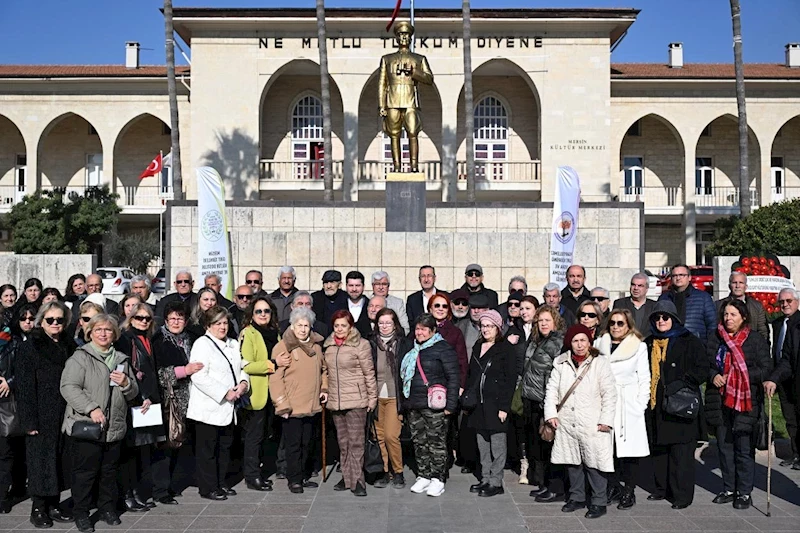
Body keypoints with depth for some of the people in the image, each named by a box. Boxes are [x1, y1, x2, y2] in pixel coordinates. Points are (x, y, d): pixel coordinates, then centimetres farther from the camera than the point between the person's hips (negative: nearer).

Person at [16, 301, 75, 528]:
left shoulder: (68, 346, 10)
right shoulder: (30, 347, -4)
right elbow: (24, 386, -9)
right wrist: (29, 420, -15)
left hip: (64, 414, 4)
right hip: (41, 416, -4)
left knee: (58, 460, 8)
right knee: (40, 460, 2)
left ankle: (53, 505, 19)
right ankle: (38, 508, 14)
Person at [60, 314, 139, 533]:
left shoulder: (121, 359, 15)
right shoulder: (80, 357, -3)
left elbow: (133, 394, 19)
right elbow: (69, 387, -15)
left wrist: (126, 383, -4)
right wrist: (91, 408, -24)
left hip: (115, 428, 5)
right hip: (86, 426, -5)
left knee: (109, 471, 14)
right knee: (85, 471, 2)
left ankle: (108, 508, 28)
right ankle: (81, 513, 17)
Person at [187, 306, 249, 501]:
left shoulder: (234, 344, 15)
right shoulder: (202, 344, -9)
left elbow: (241, 368, 23)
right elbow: (199, 376, -18)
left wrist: (243, 382, -1)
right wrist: (225, 393, -18)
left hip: (228, 408, 7)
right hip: (208, 408, -7)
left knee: (225, 447, 14)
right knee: (207, 450, 1)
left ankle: (221, 483, 26)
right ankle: (208, 488, 10)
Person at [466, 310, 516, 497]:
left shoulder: (506, 348, -7)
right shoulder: (477, 347, 13)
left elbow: (511, 379, -10)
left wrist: (504, 406, -14)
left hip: (496, 403, -6)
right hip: (478, 403, 6)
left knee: (497, 445, 0)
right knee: (482, 444, 13)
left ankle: (496, 482, 9)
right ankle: (485, 479, 23)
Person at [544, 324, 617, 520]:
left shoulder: (600, 363, -5)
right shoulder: (561, 362, 5)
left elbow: (609, 394, -6)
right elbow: (552, 389, 7)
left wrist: (606, 420, -11)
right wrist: (551, 413, -2)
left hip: (592, 425, -4)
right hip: (567, 423, 4)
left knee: (593, 463, 0)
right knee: (572, 462, 14)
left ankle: (599, 502, 14)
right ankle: (576, 498, 30)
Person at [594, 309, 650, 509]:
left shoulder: (639, 347, 4)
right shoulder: (599, 344, 11)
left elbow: (644, 379, 3)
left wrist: (641, 405, -5)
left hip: (628, 405, -2)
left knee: (629, 447, -1)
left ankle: (629, 492, 10)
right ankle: (613, 488, 17)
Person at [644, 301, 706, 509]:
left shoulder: (689, 341, 0)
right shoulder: (648, 344, 15)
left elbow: (701, 371, -4)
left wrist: (680, 384, -15)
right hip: (655, 405, 5)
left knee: (681, 451, -4)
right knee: (658, 449, 9)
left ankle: (682, 494, 3)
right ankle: (662, 488, 21)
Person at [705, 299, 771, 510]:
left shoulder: (755, 339, -2)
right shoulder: (715, 338, 9)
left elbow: (766, 369, -5)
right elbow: (706, 364, 15)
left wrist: (742, 376, -16)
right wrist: (713, 376, -5)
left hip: (746, 400, -4)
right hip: (720, 400, 4)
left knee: (744, 449, -1)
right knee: (724, 446, 11)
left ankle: (745, 492, 11)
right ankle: (729, 489, 23)